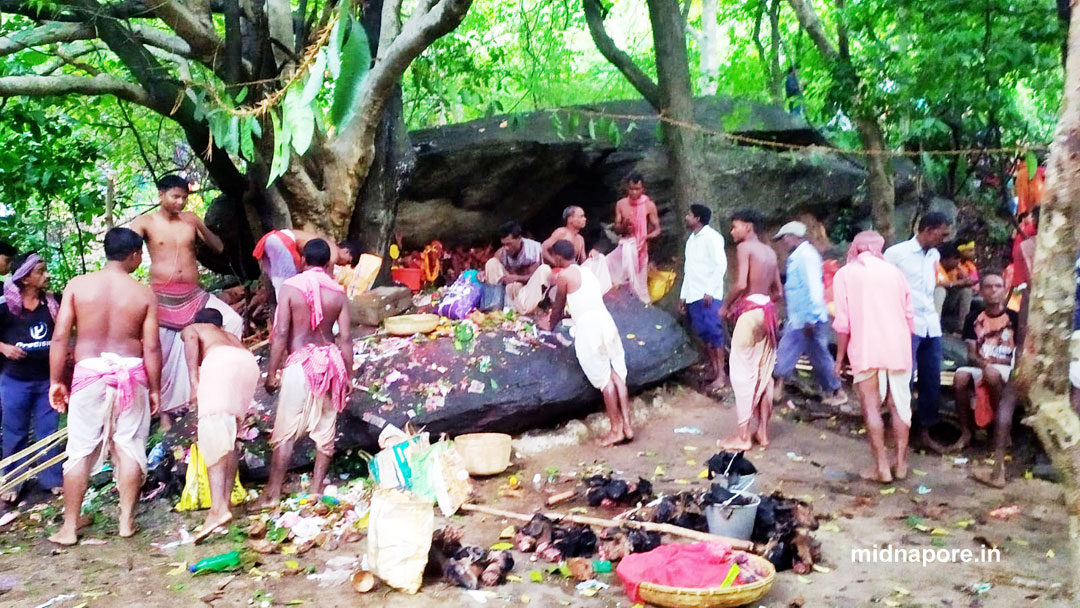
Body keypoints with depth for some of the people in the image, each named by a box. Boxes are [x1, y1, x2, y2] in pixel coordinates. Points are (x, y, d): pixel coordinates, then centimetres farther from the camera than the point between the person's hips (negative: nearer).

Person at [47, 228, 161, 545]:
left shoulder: (77, 285, -1)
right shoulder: (144, 294, -3)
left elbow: (60, 337, -3)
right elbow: (152, 347, -4)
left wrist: (56, 381, 5)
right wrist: (155, 388, 5)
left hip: (89, 373, 1)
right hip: (130, 374, -1)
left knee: (80, 451, 8)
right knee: (129, 447, 8)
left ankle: (69, 527, 14)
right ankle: (126, 521, 13)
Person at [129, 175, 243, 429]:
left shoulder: (190, 219, 7)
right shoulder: (145, 223, -2)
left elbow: (219, 248, 4)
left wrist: (200, 226, -10)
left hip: (195, 296, 2)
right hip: (163, 298, -2)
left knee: (233, 321, -18)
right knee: (162, 355, 3)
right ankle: (165, 410, 18)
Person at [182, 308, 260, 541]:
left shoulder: (191, 328, 29)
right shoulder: (229, 335, 43)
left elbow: (192, 340, 5)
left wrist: (193, 378, -6)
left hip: (221, 361, -6)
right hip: (250, 363, 6)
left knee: (213, 432, -15)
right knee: (229, 434, 17)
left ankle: (218, 508, -30)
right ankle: (227, 499, 14)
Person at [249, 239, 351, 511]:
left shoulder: (290, 287, -5)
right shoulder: (338, 292, 2)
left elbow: (281, 333, -9)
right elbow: (345, 338, 1)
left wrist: (272, 373, -3)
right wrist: (348, 376, 9)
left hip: (299, 363, -3)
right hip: (330, 361, 3)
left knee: (286, 430, 2)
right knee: (325, 429, 10)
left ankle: (273, 493, 6)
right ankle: (316, 489, 16)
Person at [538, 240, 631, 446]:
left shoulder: (564, 276, -1)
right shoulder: (586, 271, 22)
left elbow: (559, 307, 9)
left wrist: (550, 324, 29)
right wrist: (561, 316, 42)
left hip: (588, 327, -7)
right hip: (605, 321, 7)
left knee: (604, 379, -4)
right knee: (617, 375, 6)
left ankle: (616, 429, 1)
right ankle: (627, 424, 8)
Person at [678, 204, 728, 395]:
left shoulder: (711, 237, -7)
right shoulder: (691, 239, 18)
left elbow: (721, 265, -13)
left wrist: (710, 291, -17)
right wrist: (683, 295, 18)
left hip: (708, 295, -8)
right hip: (693, 296, 8)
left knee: (714, 333, -7)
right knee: (704, 334, 9)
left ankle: (721, 374, -3)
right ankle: (713, 369, 17)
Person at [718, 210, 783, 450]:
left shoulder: (745, 247, -6)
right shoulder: (770, 252, 16)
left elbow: (741, 284, -19)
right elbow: (778, 292, 16)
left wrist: (726, 305, -5)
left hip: (750, 310, -8)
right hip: (767, 310, 8)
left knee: (743, 372, -3)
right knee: (764, 373, 12)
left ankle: (743, 435, 0)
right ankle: (763, 431, 16)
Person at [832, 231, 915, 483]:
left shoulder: (845, 274, 0)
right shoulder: (894, 271, 9)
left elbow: (843, 323, -6)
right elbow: (910, 316, 11)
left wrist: (840, 357, 2)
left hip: (865, 351, -3)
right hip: (898, 348, 3)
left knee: (872, 407, 4)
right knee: (899, 405, 12)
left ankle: (881, 466, 5)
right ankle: (901, 463, 19)